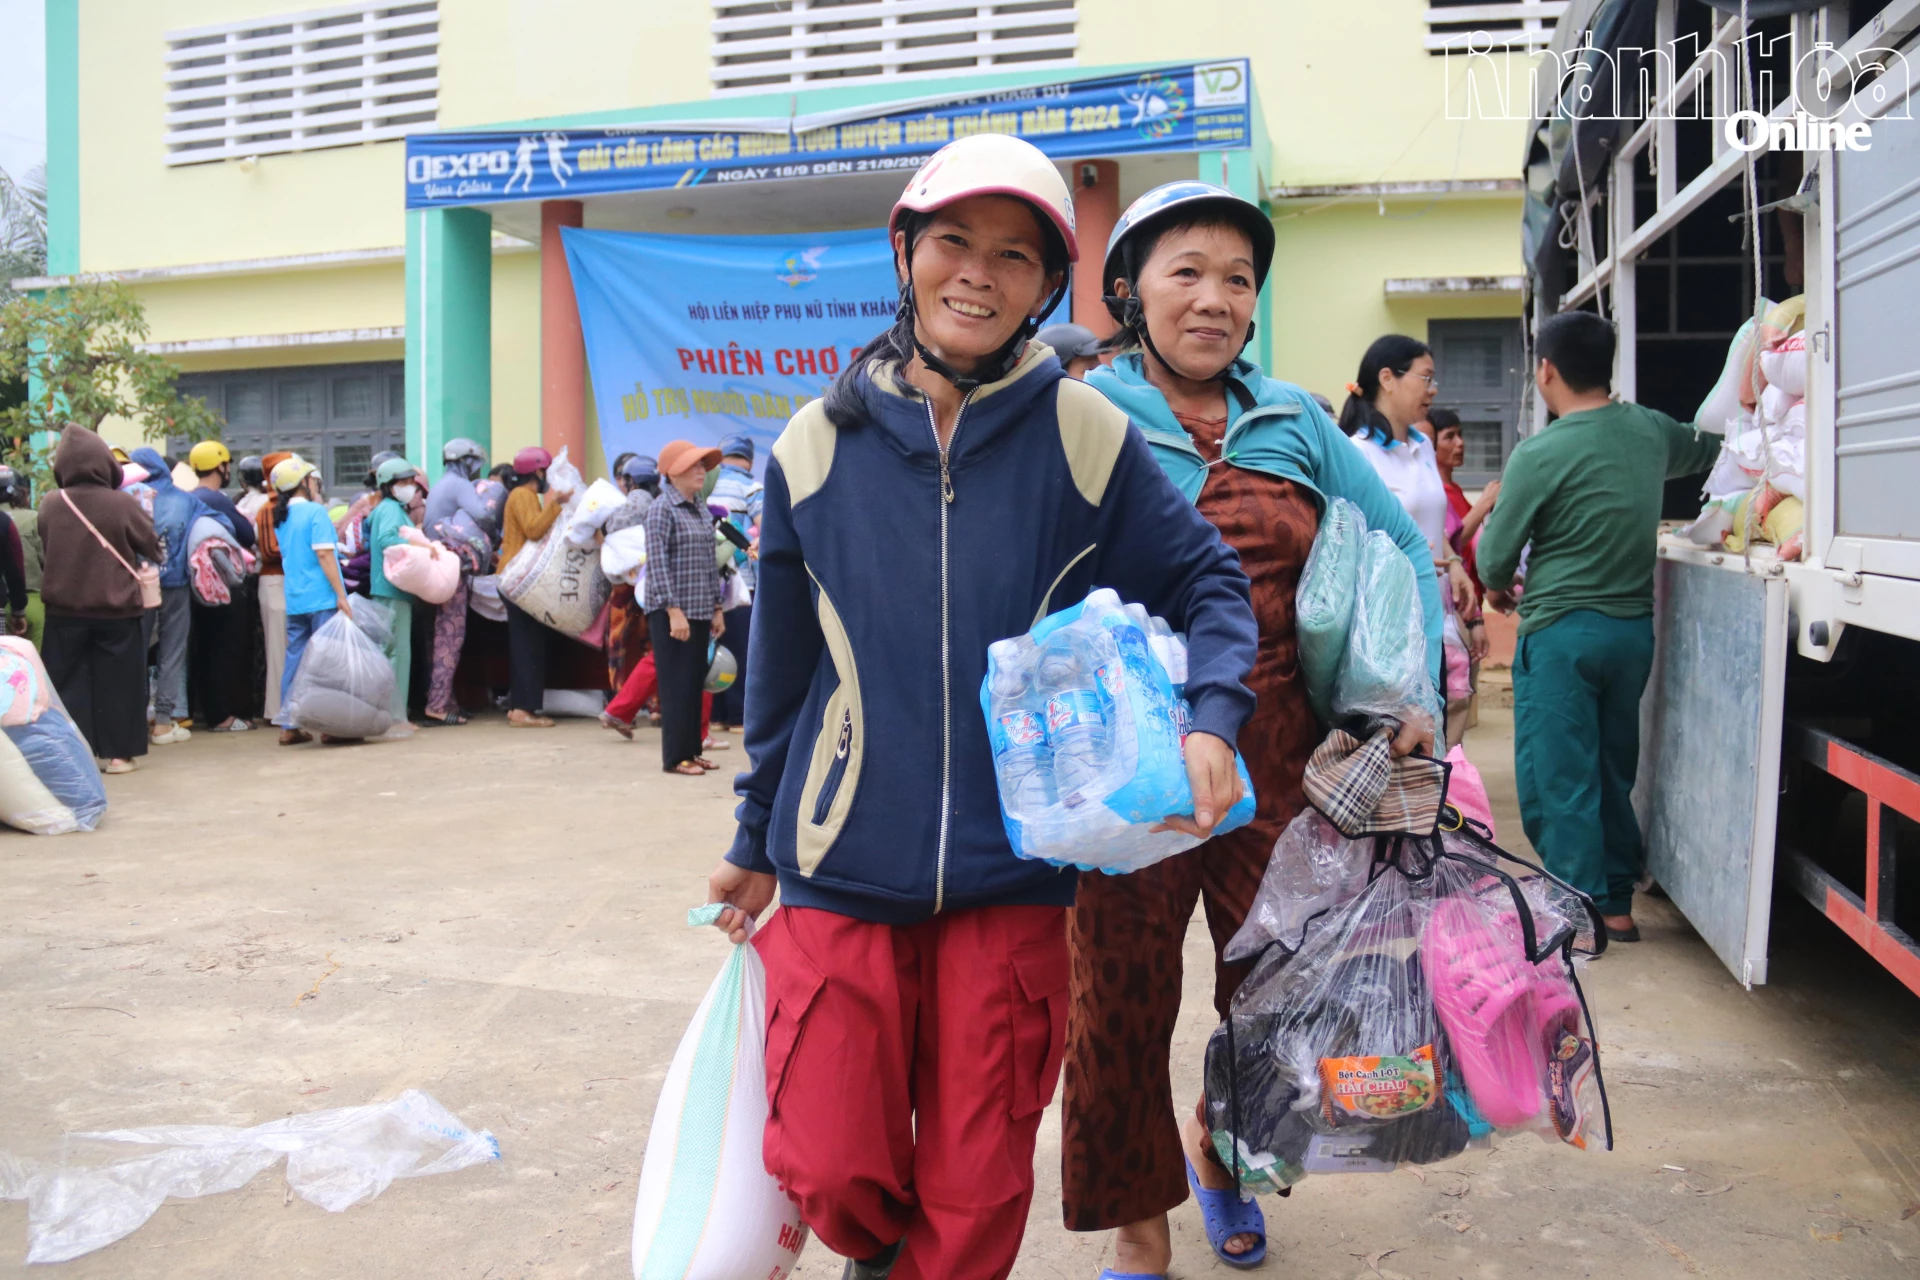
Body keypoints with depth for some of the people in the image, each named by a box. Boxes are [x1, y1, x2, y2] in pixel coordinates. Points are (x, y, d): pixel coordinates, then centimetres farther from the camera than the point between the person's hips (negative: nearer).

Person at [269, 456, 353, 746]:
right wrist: (341, 595, -16)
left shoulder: (280, 517, 13)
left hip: (293, 600, 7)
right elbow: (324, 554, -16)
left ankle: (288, 726, 11)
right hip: (321, 599, -7)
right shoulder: (315, 511, -9)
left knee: (294, 659, 9)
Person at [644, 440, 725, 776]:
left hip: (700, 611, 7)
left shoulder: (702, 510, 13)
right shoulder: (662, 509, -8)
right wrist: (674, 610, -19)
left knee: (695, 683, 10)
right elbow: (658, 563, -14)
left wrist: (716, 608, 14)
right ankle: (675, 757, 4)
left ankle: (692, 750, 18)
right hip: (671, 612, -7)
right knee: (676, 684, -3)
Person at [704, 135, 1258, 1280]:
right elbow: (782, 668, 10)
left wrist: (1212, 718, -14)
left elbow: (1209, 580, 5)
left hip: (1012, 877, -1)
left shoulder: (1084, 435, -5)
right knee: (830, 1169, 2)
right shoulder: (819, 443, 1)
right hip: (841, 871, 1)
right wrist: (758, 843, 18)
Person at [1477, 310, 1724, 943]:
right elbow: (1707, 447, 27)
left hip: (1561, 631, -6)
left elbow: (1495, 555, -7)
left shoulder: (1539, 455, -15)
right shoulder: (1651, 431, 3)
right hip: (1634, 626, 7)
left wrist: (1497, 587, 14)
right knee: (1614, 772, 17)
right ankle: (1617, 903, 24)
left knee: (1558, 777, 2)